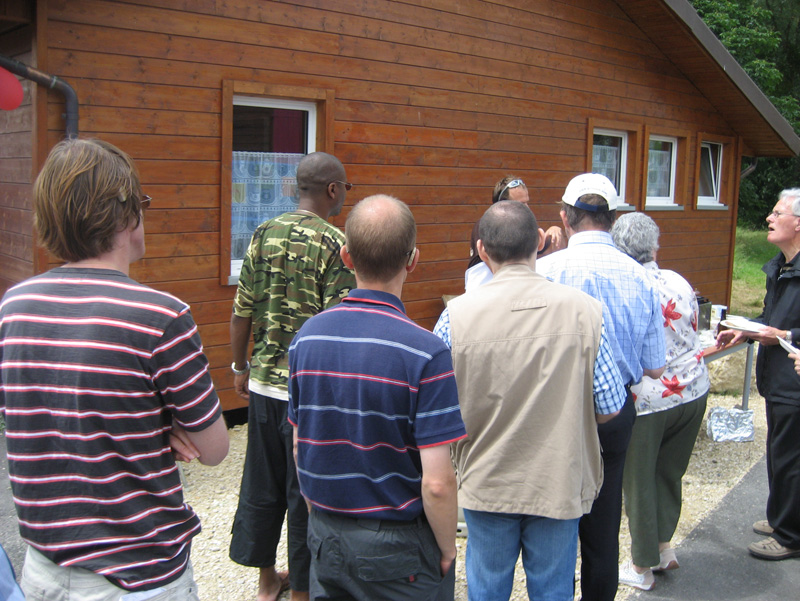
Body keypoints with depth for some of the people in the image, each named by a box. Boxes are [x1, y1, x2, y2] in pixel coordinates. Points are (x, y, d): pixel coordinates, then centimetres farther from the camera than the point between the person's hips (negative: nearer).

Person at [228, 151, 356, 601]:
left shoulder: (264, 235, 3)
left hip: (264, 382, 6)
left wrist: (241, 367, 17)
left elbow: (242, 312, 5)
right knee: (307, 490, 8)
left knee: (261, 481, 17)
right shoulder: (334, 244, -14)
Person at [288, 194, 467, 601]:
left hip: (325, 537, 5)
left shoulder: (306, 338, -6)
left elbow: (300, 447, 4)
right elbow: (437, 483, -21)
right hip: (397, 544, -4)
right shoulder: (425, 353, -22)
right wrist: (446, 550, -4)